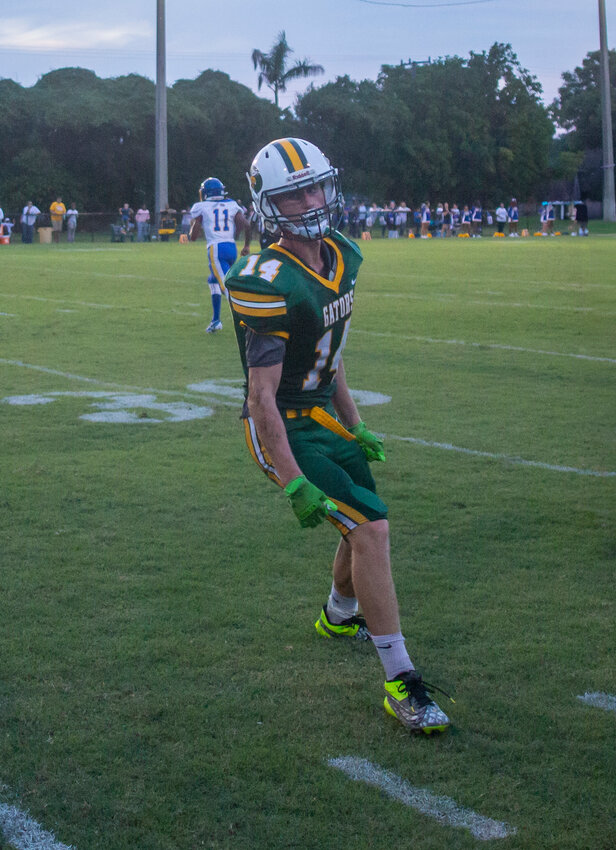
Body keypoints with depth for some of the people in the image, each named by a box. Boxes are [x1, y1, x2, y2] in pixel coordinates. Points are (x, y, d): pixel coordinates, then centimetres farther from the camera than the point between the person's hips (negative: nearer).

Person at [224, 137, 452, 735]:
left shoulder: (341, 258, 2)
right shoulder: (269, 284, -25)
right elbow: (262, 396, -24)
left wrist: (356, 428, 18)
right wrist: (295, 485, -24)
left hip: (325, 415, 9)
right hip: (284, 432, -8)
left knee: (366, 526, 18)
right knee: (370, 530, -17)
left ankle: (338, 616, 51)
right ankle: (401, 684, -10)